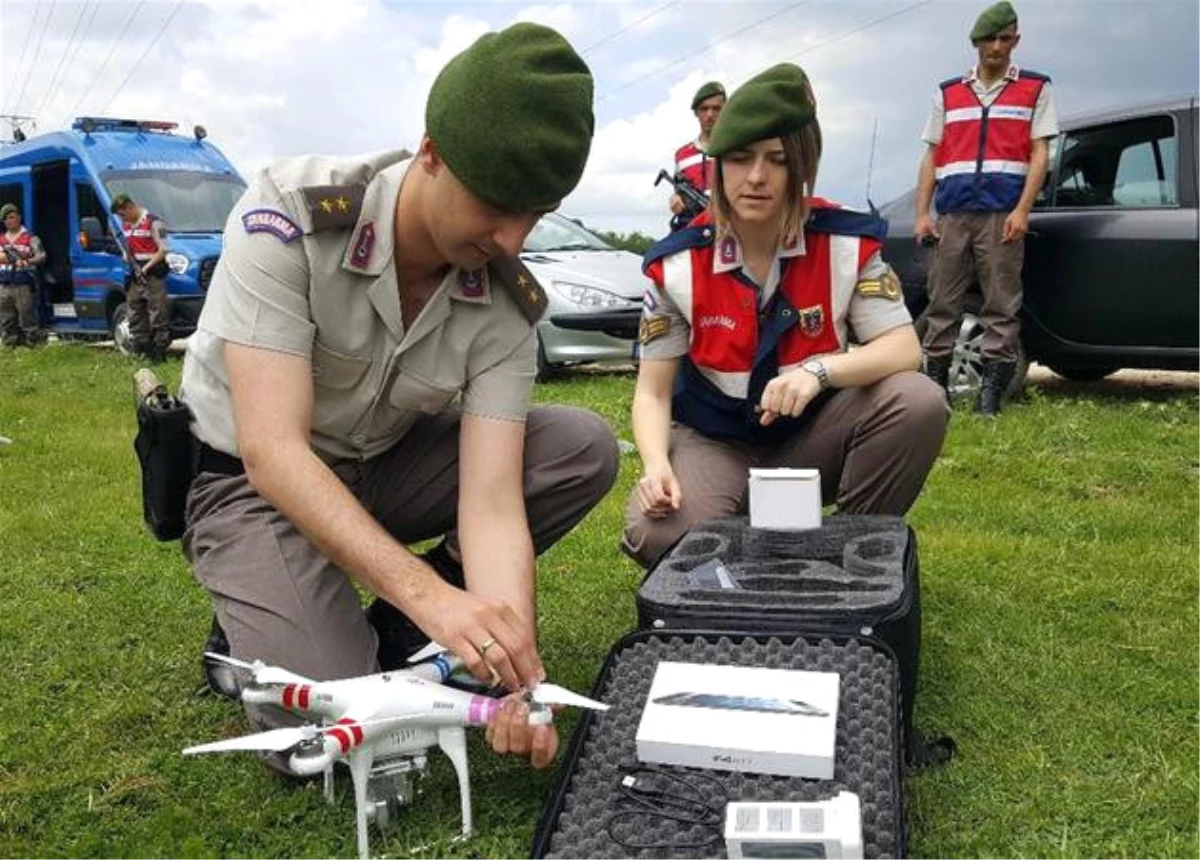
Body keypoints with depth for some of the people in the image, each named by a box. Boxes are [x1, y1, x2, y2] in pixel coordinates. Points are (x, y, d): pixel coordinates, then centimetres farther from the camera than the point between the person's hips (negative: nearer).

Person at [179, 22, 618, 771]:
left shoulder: (507, 304, -17)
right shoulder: (289, 216, -29)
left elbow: (493, 500, -23)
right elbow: (274, 451, -34)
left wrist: (513, 664, -38)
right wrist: (431, 593, -44)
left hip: (386, 465, 5)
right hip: (252, 479, -4)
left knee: (586, 449, -15)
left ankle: (397, 630, -2)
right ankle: (255, 619, 10)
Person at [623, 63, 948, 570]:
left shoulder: (846, 244, -9)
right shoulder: (677, 266, -11)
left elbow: (904, 349, -14)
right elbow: (652, 392, -8)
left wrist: (819, 370, -34)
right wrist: (657, 465, -29)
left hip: (812, 434, 2)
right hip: (712, 443, -1)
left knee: (918, 403, -27)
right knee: (658, 533, -33)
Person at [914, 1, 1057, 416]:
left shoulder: (1035, 88, 11)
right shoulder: (947, 93, 18)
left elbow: (1039, 153, 4)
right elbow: (931, 156, 15)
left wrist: (1022, 210, -9)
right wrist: (922, 213, 4)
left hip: (1002, 214, -2)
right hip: (952, 214, 2)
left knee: (1001, 306, -4)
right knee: (941, 304, 0)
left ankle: (991, 391, -3)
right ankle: (935, 385, 4)